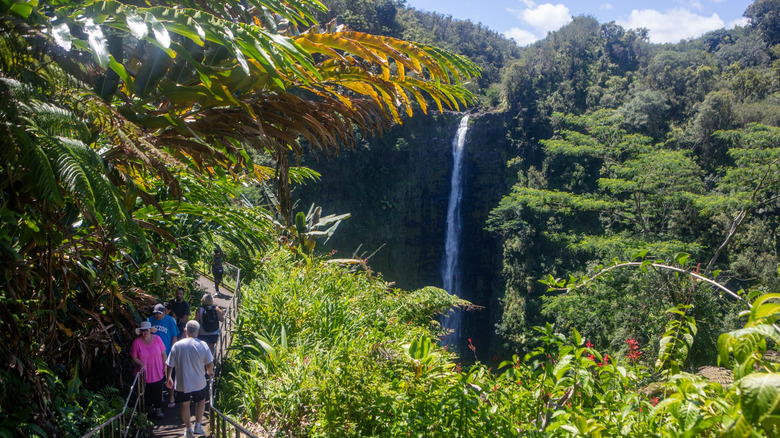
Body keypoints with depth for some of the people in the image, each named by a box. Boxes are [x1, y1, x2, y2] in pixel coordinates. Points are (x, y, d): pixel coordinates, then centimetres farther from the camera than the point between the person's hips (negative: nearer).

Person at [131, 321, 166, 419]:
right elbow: (134, 358, -6)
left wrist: (165, 366, 1)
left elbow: (163, 354, 3)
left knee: (158, 391, 4)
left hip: (157, 372, 1)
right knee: (147, 392, 12)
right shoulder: (137, 342, -10)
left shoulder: (157, 339, -5)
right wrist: (141, 364, -21)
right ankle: (150, 408, 33)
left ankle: (158, 409, 20)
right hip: (144, 373, -1)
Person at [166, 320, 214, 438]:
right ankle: (198, 426, 23)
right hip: (198, 382, 0)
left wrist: (168, 378, 13)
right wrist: (209, 371, 16)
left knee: (184, 404, 19)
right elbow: (210, 363, -7)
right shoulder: (202, 345, -13)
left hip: (182, 383, 1)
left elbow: (169, 365, -4)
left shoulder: (177, 345, -10)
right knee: (201, 401, 24)